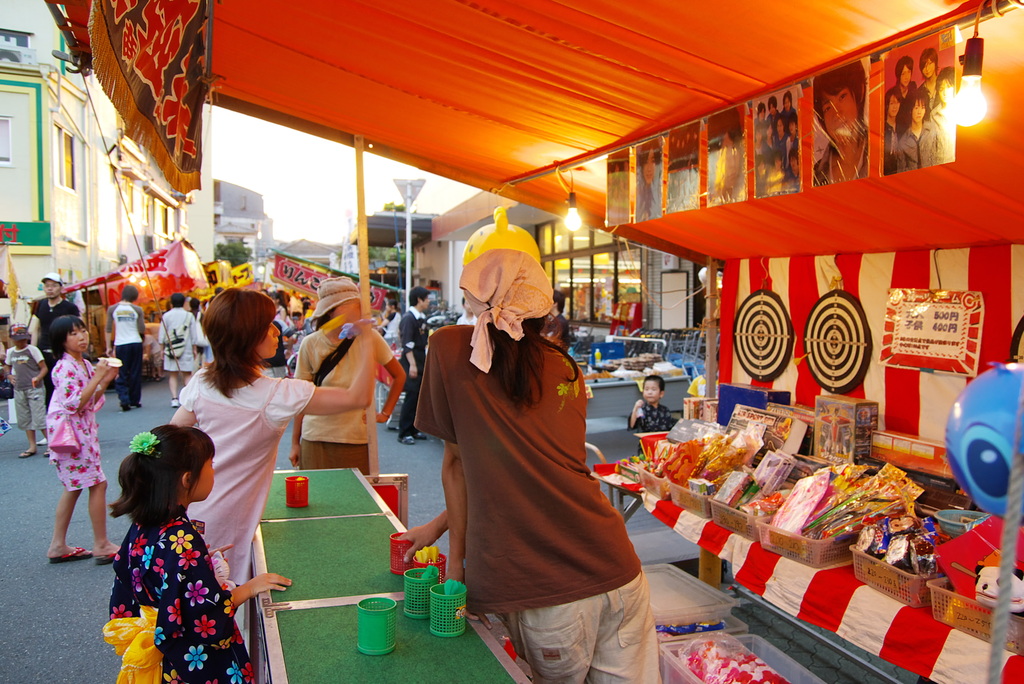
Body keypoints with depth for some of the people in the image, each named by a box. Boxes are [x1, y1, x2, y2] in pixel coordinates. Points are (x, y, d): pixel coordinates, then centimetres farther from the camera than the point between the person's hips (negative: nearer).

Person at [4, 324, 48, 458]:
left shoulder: (32, 350, -6)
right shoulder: (10, 352, 9)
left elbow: (44, 368, -7)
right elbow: (8, 367, 26)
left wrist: (38, 378, -24)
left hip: (35, 389, -6)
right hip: (19, 390, 6)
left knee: (39, 419, -9)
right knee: (24, 420, 10)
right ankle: (32, 446, 18)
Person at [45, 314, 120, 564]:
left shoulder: (85, 364, 10)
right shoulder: (64, 368, -16)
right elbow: (75, 404, -23)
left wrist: (106, 380, 2)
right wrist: (97, 377, -22)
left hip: (84, 430, 10)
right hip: (71, 432, -10)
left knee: (74, 487, 14)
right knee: (98, 484, -7)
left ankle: (58, 546, 22)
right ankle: (101, 545, 2)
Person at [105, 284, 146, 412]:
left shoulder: (112, 309, 0)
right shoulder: (137, 309, -3)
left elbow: (108, 329, 1)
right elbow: (142, 330, -2)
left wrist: (109, 347, 8)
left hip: (120, 344, 0)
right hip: (135, 343, 0)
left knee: (121, 375, 4)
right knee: (135, 373, 10)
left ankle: (124, 400, -10)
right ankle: (135, 400, 16)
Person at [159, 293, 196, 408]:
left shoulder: (166, 316, 0)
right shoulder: (189, 316, 0)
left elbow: (162, 335, 1)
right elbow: (193, 336, 2)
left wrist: (162, 349, 10)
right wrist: (194, 349, 11)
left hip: (171, 349, 0)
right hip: (186, 349, 0)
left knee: (173, 375, 6)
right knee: (187, 374, 6)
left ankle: (174, 398, -2)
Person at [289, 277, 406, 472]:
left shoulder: (369, 338, -5)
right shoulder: (311, 345, -3)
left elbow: (399, 376, 9)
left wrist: (385, 413, 4)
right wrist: (295, 443, 6)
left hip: (357, 441, 0)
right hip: (316, 441, 0)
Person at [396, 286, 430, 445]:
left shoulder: (422, 318, 13)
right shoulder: (408, 318, -13)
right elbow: (407, 344, -18)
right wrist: (412, 364, -23)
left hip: (421, 362, 9)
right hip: (411, 362, -9)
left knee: (419, 396, 9)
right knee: (411, 396, -8)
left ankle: (414, 429, 18)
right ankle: (404, 433, -2)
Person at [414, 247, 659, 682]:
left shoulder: (451, 348, -1)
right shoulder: (567, 372, 12)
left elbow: (456, 462, 5)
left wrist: (456, 555, 17)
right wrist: (438, 525, 30)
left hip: (546, 596, -4)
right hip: (616, 574, 4)